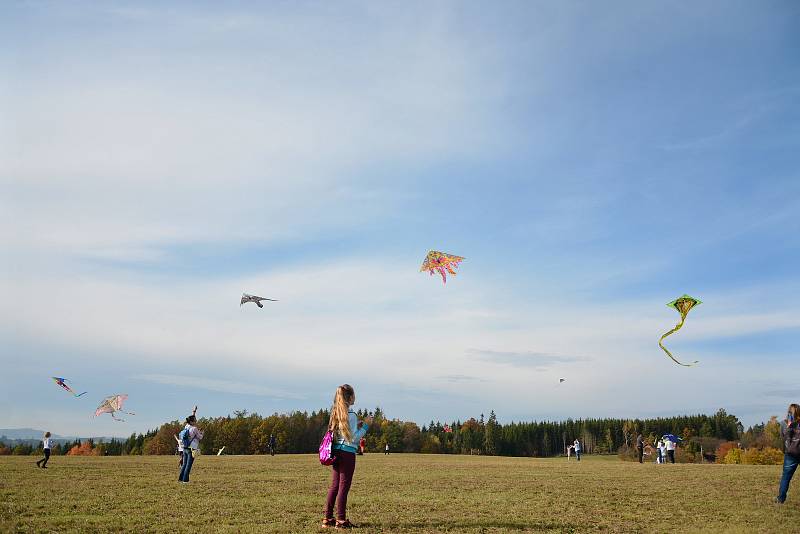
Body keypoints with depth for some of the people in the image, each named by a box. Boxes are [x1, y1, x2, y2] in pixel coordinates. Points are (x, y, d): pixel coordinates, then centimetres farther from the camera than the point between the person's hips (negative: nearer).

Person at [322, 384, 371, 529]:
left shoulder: (336, 413, 11)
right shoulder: (351, 415, -14)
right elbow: (353, 438, -14)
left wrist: (357, 426, 16)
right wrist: (365, 425, -7)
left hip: (336, 452, 8)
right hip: (347, 453, -8)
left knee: (334, 485, 13)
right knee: (344, 486, -1)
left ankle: (327, 518, 18)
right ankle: (341, 520, 4)